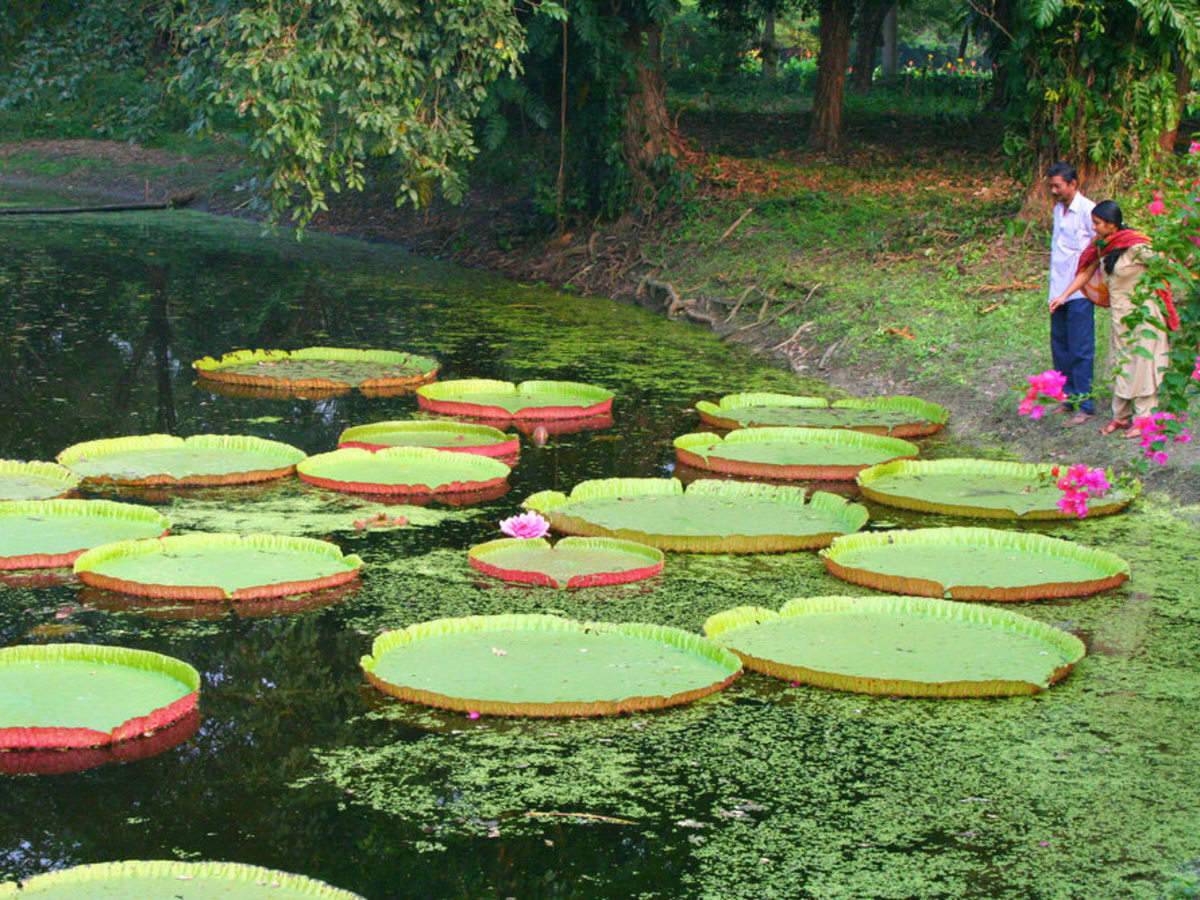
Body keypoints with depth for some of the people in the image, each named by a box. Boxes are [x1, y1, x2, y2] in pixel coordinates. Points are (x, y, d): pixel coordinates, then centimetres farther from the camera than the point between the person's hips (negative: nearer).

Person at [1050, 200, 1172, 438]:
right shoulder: (1101, 246, 2)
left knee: (1141, 363, -1)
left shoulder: (1135, 246, -20)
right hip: (1118, 314, 7)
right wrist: (1063, 296, 3)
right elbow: (1086, 273, 10)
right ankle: (1120, 416, 22)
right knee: (1120, 365, 13)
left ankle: (1144, 419, 6)